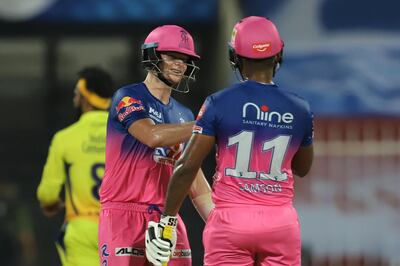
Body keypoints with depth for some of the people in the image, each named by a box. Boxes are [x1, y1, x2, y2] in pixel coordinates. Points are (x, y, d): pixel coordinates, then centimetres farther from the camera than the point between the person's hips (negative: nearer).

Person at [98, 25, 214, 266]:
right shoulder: (128, 98, -2)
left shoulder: (184, 115, 17)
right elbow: (153, 136, -22)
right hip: (125, 217, -6)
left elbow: (195, 182, 16)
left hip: (167, 219, 6)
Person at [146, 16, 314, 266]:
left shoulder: (219, 104, -6)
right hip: (280, 222, 2)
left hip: (231, 220, -2)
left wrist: (167, 220, -1)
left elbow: (187, 167, -7)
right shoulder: (300, 109, 3)